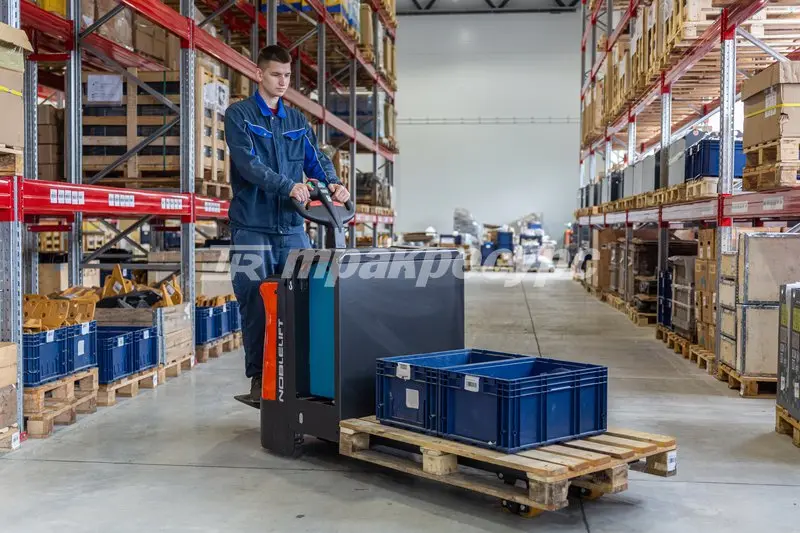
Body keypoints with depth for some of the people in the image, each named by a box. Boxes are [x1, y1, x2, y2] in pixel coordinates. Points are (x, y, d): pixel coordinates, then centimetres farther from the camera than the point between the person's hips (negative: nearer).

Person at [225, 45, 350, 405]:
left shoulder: (297, 121, 17)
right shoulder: (239, 115, 1)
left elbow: (316, 159, 7)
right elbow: (248, 163, -14)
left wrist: (333, 183, -16)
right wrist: (288, 186, -29)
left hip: (292, 227, 4)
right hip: (253, 227, -4)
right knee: (256, 308, -1)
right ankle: (258, 380, 10)